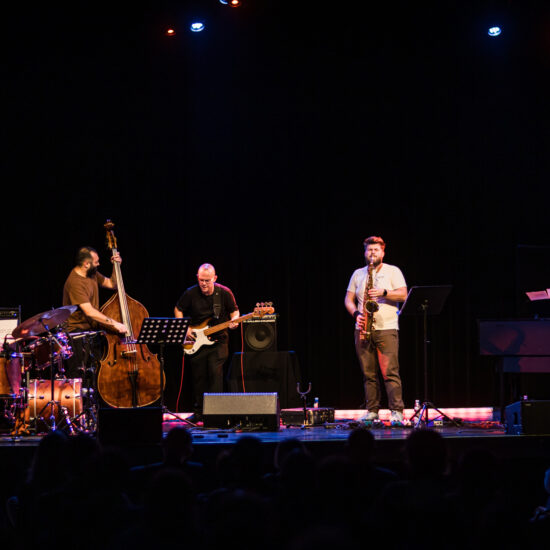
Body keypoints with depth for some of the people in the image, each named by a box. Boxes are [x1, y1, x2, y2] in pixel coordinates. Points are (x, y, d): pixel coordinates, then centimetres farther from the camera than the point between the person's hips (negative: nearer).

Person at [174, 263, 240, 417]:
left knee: (215, 373, -15)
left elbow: (234, 310, 7)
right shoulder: (190, 294, -6)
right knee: (198, 377, 6)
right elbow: (178, 310, 8)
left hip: (218, 340, -1)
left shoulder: (224, 293, -7)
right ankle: (198, 411, 19)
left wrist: (234, 321, -14)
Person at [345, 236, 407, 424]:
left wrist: (384, 293, -17)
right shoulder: (358, 274, 17)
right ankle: (372, 411, 9)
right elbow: (349, 299, 15)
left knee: (390, 372, -12)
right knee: (368, 373, 4)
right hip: (363, 329, 4)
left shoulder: (393, 271, 7)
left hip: (386, 329, -4)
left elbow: (403, 295, -3)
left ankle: (397, 411, -12)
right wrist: (356, 313, -4)